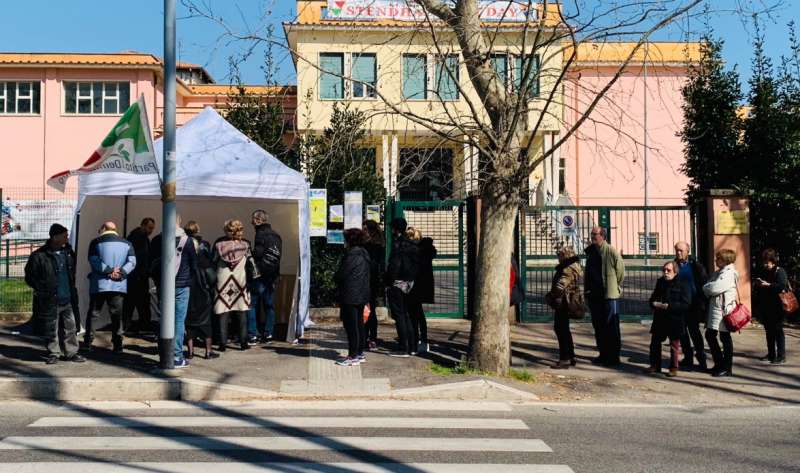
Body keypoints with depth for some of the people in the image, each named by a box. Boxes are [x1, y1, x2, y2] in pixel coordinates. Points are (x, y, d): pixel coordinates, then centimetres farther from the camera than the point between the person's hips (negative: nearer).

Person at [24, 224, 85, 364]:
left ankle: (71, 352, 19)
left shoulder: (68, 252, 7)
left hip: (68, 300, 5)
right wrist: (42, 289, -9)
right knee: (51, 329, 5)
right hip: (50, 301, -4)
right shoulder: (39, 256, -10)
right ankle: (53, 353, 18)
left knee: (70, 327, 9)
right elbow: (29, 277, -3)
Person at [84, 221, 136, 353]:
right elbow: (132, 262, -2)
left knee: (94, 313, 8)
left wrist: (109, 270, -12)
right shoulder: (127, 244, 9)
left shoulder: (96, 242, 2)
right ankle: (118, 344, 4)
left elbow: (94, 261, -11)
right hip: (119, 285, 2)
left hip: (99, 285, -2)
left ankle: (88, 342, 10)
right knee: (117, 314, 7)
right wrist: (120, 273, -10)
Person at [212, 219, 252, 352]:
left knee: (223, 314, 3)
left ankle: (223, 343, 0)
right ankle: (243, 342, 4)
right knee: (242, 314, 6)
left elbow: (212, 262, 4)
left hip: (223, 281, 0)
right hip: (240, 281, 0)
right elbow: (251, 262, 2)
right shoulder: (244, 244, 0)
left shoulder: (219, 244, 0)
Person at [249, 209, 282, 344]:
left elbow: (257, 254, -21)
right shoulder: (276, 235, 14)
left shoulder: (261, 234, -12)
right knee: (269, 305, 11)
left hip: (260, 275, -8)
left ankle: (252, 335, -3)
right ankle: (268, 334, 13)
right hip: (272, 276, 8)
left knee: (252, 305, -1)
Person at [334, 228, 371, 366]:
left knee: (351, 325, -5)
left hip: (351, 296, -9)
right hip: (362, 295, 9)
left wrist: (335, 278, 6)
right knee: (359, 324, 14)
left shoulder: (352, 255, -17)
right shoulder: (364, 254, 12)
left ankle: (353, 356, -3)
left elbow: (341, 275, -17)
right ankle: (359, 353, 20)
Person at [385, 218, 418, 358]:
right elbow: (415, 265, 13)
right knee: (405, 315, 15)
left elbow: (394, 265, -20)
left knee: (398, 316, -5)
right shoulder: (411, 245, 12)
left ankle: (403, 349, -6)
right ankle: (410, 346, 17)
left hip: (397, 283, -8)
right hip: (409, 283, 8)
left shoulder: (398, 244, -14)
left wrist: (388, 282, -14)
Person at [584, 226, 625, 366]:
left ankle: (614, 357, 4)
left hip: (609, 295, -8)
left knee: (612, 328, -2)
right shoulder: (590, 252, 11)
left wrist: (616, 287, -2)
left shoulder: (611, 251, -11)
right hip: (594, 295, 8)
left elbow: (621, 271, -7)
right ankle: (603, 355, 23)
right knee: (598, 327, 13)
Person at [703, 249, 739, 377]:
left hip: (724, 310, -10)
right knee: (710, 335, 13)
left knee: (725, 338, -1)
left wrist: (705, 288, -5)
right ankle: (719, 364, 25)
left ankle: (727, 368, 9)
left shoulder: (729, 274, -16)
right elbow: (709, 285, 16)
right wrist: (708, 289, -5)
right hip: (714, 308, 10)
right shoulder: (719, 273, 14)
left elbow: (715, 288, -24)